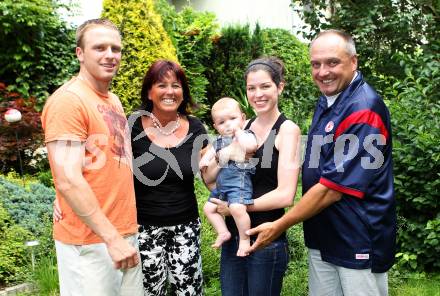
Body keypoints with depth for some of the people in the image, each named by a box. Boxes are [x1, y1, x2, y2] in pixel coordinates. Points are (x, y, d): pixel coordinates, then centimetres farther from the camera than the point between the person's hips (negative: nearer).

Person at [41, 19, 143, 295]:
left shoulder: (113, 100, 12)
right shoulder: (68, 100, -14)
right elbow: (68, 181, -21)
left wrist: (124, 232, 14)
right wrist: (111, 237, -20)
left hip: (126, 233, 8)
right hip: (90, 242, -8)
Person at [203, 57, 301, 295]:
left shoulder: (288, 130, -9)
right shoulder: (242, 127, 6)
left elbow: (285, 195, -17)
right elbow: (209, 179, 6)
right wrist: (222, 156, -13)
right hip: (233, 238, 5)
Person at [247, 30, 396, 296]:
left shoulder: (363, 109, -21)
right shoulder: (327, 100, 7)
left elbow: (333, 189, -23)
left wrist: (280, 226, -14)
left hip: (359, 242, -8)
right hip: (322, 235, 8)